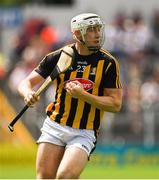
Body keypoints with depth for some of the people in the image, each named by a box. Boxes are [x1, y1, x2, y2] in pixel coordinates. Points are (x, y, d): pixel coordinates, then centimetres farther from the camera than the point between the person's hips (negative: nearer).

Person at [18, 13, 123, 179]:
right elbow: (26, 82, 2)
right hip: (54, 127, 2)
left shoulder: (108, 63, -5)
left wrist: (83, 95, -19)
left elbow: (116, 104, -7)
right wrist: (28, 93, -22)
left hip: (85, 133, -2)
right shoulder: (58, 57, 0)